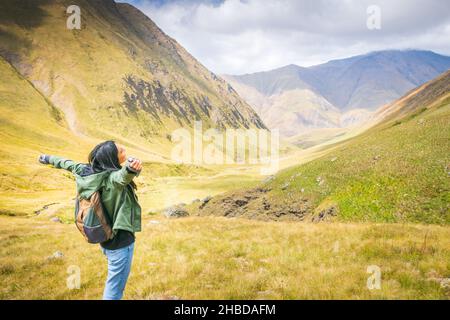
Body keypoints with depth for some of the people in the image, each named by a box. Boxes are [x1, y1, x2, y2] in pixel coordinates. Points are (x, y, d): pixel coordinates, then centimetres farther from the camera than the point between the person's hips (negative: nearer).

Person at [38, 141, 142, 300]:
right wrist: (131, 169, -72)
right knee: (115, 289, 4)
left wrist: (49, 158, 32)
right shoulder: (112, 177, -25)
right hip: (120, 241, -9)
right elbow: (123, 176, -49)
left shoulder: (88, 170, -2)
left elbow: (69, 164, 15)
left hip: (106, 239, 9)